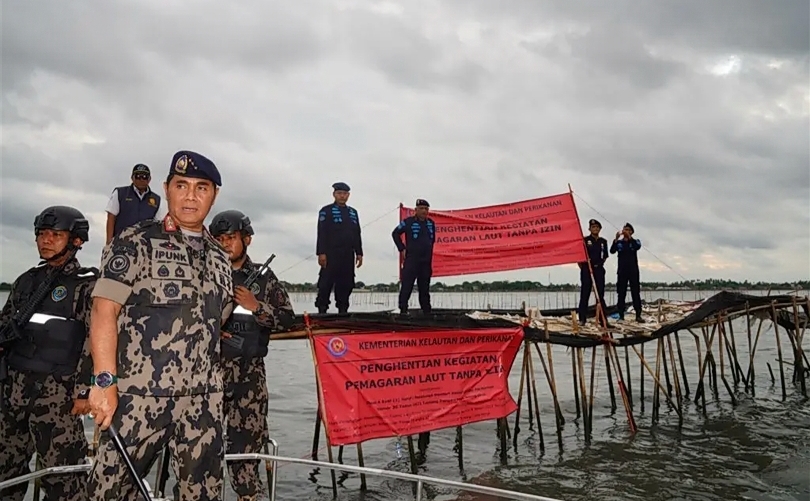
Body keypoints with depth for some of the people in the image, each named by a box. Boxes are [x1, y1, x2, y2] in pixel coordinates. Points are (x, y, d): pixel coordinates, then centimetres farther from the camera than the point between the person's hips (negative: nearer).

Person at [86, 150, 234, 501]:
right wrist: (104, 381, -15)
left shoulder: (219, 256, 14)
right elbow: (104, 312, -8)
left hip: (203, 402, 5)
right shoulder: (135, 242, -1)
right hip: (139, 396, -4)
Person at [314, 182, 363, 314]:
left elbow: (357, 235, 19)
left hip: (348, 255, 5)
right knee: (326, 283, -6)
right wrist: (321, 253, -14)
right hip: (331, 254, -5)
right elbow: (322, 234, -6)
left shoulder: (353, 212, 20)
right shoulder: (326, 211, 3)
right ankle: (322, 310, -3)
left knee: (346, 284, 5)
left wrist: (359, 253, 11)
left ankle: (343, 310, 11)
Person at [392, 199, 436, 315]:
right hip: (411, 259, -5)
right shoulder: (408, 221, -5)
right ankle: (403, 309, -6)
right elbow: (395, 233, 1)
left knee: (424, 287, 10)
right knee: (407, 286, -8)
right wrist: (402, 249, -3)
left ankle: (426, 310, 15)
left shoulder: (431, 223, 10)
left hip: (426, 261, 5)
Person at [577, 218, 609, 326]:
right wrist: (582, 266, -3)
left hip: (599, 269, 4)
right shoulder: (585, 240, 0)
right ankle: (582, 319, 0)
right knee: (585, 294, -2)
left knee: (600, 294, 6)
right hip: (587, 269, -4)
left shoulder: (603, 241, 13)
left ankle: (602, 319, 10)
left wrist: (601, 263, 12)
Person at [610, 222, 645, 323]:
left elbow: (637, 247, -16)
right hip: (622, 271, 1)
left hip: (633, 271, -1)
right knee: (621, 293, 1)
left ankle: (638, 315, -2)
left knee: (636, 292, -2)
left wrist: (629, 236, -23)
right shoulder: (619, 243, 9)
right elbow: (612, 251, -10)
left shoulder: (635, 241, 8)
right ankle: (621, 315, 3)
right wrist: (616, 238, -22)